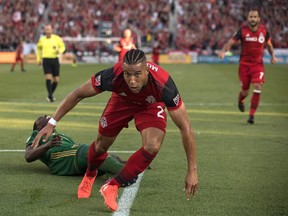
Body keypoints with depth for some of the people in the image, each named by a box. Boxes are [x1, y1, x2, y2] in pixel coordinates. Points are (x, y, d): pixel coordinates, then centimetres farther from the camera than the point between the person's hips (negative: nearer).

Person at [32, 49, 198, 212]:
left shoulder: (163, 85, -42)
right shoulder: (113, 76, -40)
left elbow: (186, 128, -33)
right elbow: (78, 94, -22)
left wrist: (192, 171, -31)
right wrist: (52, 123, -23)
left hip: (151, 106, -1)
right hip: (122, 100, 1)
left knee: (153, 147, -25)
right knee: (101, 145, 11)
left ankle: (112, 187, -5)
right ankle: (90, 176, 48)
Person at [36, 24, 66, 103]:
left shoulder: (57, 38, 1)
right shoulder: (42, 39, 5)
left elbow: (62, 47, 10)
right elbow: (39, 48, 24)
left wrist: (59, 51, -14)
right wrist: (39, 59, 21)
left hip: (55, 60, 1)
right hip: (46, 60, -1)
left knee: (56, 80, 4)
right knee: (48, 78, -17)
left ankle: (50, 95, 24)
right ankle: (50, 96, -16)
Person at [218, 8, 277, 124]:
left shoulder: (264, 30, -2)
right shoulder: (243, 30, -10)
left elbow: (269, 44, 16)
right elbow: (231, 42, -15)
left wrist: (272, 56, 5)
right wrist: (223, 51, -33)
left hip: (258, 64, 1)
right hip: (244, 64, -1)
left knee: (257, 88, -15)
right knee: (245, 91, 5)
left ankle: (251, 115, -6)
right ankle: (240, 101, 43)